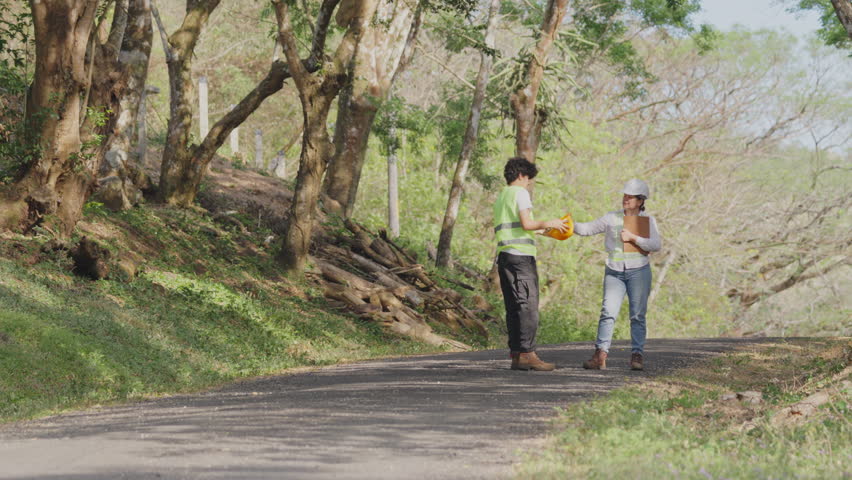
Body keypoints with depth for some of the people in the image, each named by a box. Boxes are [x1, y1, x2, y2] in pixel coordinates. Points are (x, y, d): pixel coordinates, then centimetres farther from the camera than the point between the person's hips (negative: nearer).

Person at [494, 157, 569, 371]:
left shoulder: (500, 197, 22)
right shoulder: (520, 193, -4)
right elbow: (526, 223, -15)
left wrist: (539, 230, 28)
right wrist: (547, 223, 0)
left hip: (504, 255, 9)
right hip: (521, 255, -9)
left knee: (513, 307, 7)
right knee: (528, 305, -10)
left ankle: (516, 354, 4)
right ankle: (527, 354, -15)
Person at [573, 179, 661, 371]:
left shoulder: (648, 220, 4)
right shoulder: (612, 218, 8)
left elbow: (656, 245, -7)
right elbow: (587, 229, 8)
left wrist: (633, 237, -15)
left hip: (638, 271, -1)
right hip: (614, 272, 1)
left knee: (637, 315, 0)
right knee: (608, 312, -12)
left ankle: (637, 355, 5)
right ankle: (600, 356, -17)